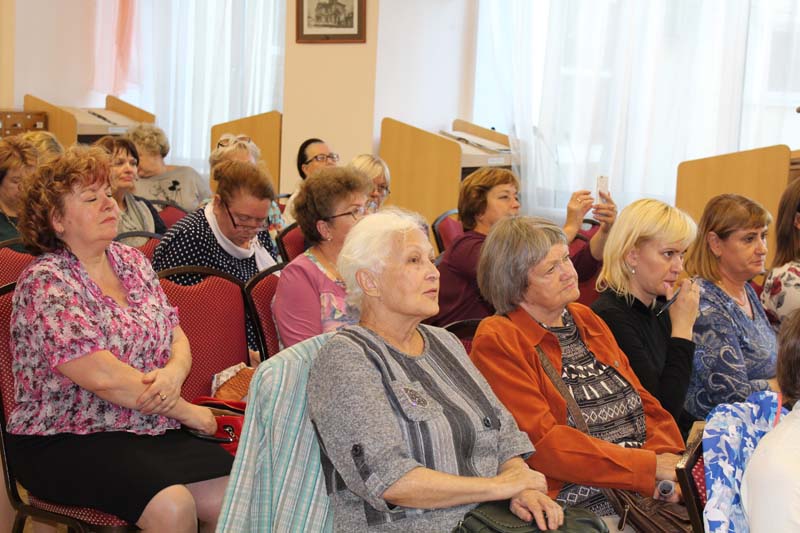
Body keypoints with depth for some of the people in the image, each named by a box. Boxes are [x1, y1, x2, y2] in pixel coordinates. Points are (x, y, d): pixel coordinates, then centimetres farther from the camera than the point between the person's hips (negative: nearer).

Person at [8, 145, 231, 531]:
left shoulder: (132, 261, 11)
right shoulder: (45, 282, -11)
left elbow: (177, 337, 12)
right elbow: (102, 376, -20)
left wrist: (174, 372, -13)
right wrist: (187, 411, -12)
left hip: (149, 428, 6)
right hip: (63, 441, -6)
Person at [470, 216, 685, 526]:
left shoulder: (587, 320, 17)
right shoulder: (496, 342, -6)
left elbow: (646, 404, 13)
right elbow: (542, 442, -16)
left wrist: (667, 459, -9)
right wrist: (649, 466, -17)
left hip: (649, 492, 7)